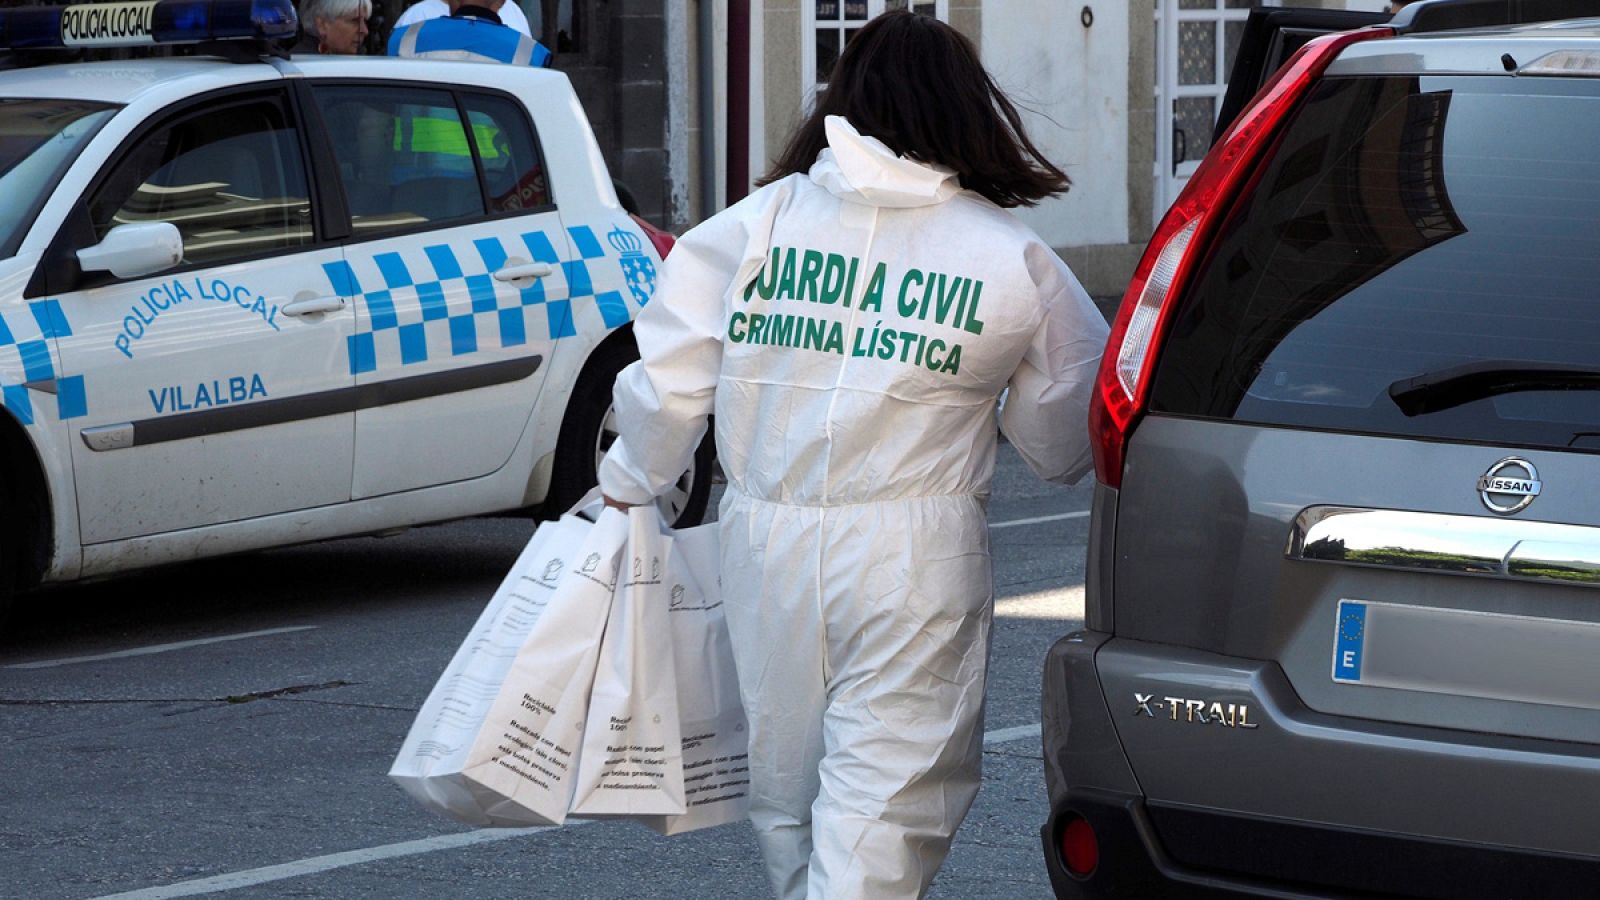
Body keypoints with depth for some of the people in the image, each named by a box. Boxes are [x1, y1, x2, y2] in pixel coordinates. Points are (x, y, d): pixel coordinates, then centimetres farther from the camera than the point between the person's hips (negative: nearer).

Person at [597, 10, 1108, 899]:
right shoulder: (1015, 259, -2)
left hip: (766, 547, 3)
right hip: (913, 558, -3)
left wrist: (631, 484, 17)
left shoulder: (755, 223, 0)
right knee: (885, 791, -2)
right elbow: (1065, 437, 8)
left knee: (789, 782, 20)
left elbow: (667, 383, -1)